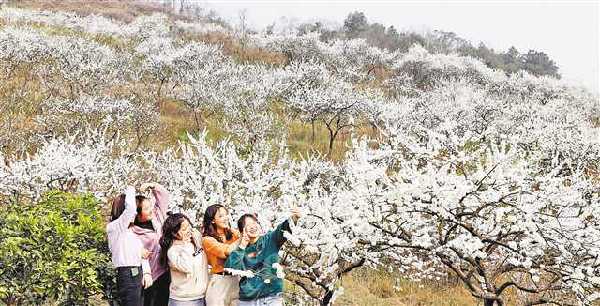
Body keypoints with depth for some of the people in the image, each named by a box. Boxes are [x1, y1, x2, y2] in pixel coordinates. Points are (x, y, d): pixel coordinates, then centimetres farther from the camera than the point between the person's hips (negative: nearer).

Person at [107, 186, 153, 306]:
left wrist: (147, 272, -2)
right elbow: (130, 208, -23)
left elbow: (143, 252, 13)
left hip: (138, 275, 8)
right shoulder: (114, 227, -8)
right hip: (128, 276, -8)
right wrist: (130, 191, -6)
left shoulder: (131, 230, 17)